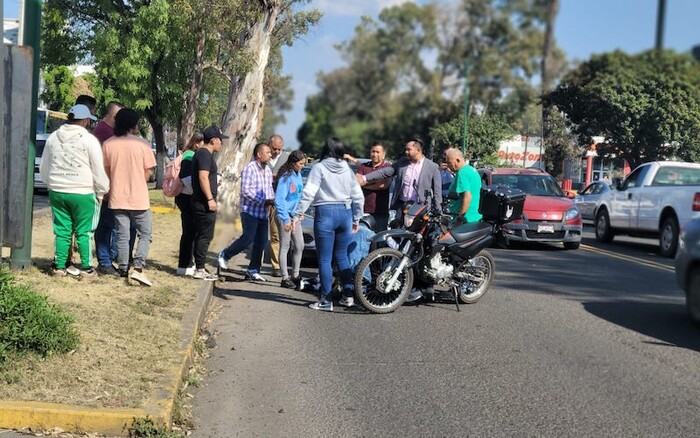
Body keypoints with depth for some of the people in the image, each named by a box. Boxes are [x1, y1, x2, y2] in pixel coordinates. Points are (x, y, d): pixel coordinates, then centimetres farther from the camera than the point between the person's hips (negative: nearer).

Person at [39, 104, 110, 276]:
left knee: (61, 231, 10)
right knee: (84, 232, 4)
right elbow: (98, 170, -7)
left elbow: (44, 169, 15)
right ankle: (86, 267, 7)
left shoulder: (53, 138, 7)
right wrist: (102, 191, 4)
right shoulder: (89, 139, -9)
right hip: (82, 193, -4)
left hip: (57, 192, 4)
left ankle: (59, 266, 12)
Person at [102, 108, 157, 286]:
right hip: (139, 198, -3)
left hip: (117, 198, 3)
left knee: (122, 236, 11)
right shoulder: (142, 144, -9)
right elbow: (148, 172, -4)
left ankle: (123, 270, 13)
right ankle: (138, 268, -7)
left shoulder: (108, 144, -2)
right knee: (145, 235, 8)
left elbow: (106, 170, 5)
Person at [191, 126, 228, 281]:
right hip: (204, 203, -11)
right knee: (205, 236, -7)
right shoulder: (205, 154, -14)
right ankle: (200, 269, -5)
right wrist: (210, 199, -23)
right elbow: (203, 177, -22)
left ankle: (200, 267, 19)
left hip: (201, 202, 11)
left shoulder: (202, 153, 18)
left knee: (201, 236, 14)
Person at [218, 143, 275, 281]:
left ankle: (253, 271, 13)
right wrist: (263, 201, -19)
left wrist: (272, 200, 1)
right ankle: (224, 255, 13)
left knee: (261, 242, 5)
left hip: (263, 212, 8)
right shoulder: (250, 168, -11)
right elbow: (246, 190, -17)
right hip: (250, 211, -8)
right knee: (247, 239, -10)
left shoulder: (268, 170, 15)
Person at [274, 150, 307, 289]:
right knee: (285, 247, 0)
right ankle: (285, 278, 7)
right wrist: (286, 220, -20)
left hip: (295, 216, 8)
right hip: (284, 215, -8)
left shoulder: (298, 175, 7)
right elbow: (279, 200, -20)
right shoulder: (286, 177, -16)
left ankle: (295, 276, 21)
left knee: (300, 246, 10)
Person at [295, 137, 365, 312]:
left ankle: (326, 300, 0)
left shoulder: (319, 168, -5)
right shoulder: (347, 170, 10)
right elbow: (358, 197, 12)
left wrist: (299, 213, -12)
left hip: (325, 213, -5)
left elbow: (309, 193, -14)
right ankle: (348, 295, 16)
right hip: (345, 212, 5)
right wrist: (356, 219, 20)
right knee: (342, 257, 16)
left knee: (324, 259, 0)